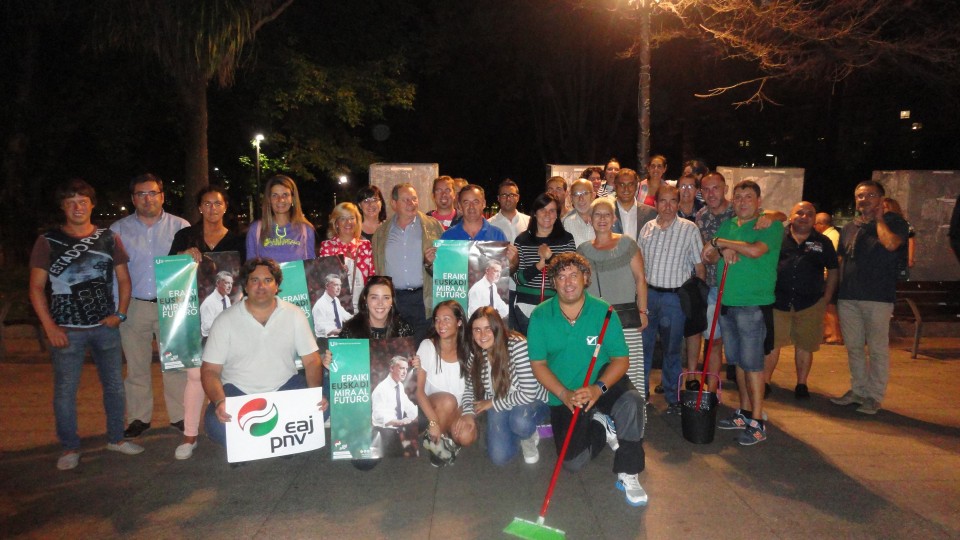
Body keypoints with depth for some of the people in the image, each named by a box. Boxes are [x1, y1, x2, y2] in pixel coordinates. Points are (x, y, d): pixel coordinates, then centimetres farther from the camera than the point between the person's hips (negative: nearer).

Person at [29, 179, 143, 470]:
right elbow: (36, 287, -1)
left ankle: (116, 438, 25)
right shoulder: (48, 241, -1)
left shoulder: (109, 238, 5)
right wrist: (50, 327, -8)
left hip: (106, 327, 2)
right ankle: (70, 448, 18)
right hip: (67, 330, -2)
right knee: (65, 390, 3)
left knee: (114, 384, 9)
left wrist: (120, 314, -1)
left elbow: (124, 279, 10)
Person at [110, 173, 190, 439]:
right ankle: (139, 418, 21)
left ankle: (179, 415, 14)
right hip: (133, 307, 1)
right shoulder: (118, 230, 8)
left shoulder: (180, 227, 5)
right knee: (136, 366, 9)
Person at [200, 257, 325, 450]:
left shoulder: (294, 315, -1)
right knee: (216, 424, -31)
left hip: (284, 388, 1)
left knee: (319, 407, -25)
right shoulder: (225, 321, -4)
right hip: (238, 391, -1)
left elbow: (311, 360, -2)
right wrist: (219, 402, -25)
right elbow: (210, 370, -5)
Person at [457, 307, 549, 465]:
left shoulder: (517, 345, -28)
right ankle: (517, 434, 20)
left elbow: (528, 393, -29)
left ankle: (528, 438, 0)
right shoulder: (475, 353, -12)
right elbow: (470, 386, 4)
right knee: (500, 457, -12)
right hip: (498, 406, 4)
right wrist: (468, 412, -16)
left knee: (520, 422, -38)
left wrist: (492, 403, -17)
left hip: (531, 401, -4)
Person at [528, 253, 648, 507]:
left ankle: (628, 476, -13)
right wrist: (565, 395, -20)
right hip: (563, 396, 1)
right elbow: (538, 364, -6)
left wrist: (598, 388, -27)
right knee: (573, 462, -11)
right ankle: (602, 428, 23)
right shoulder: (540, 316, -8)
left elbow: (621, 359, -9)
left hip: (604, 385, 0)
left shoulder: (603, 311, -9)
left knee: (632, 402, -33)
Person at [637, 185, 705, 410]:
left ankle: (672, 397, 22)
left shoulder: (689, 229, -4)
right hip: (648, 293, 3)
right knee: (643, 344, 9)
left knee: (671, 349, 7)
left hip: (675, 297, -3)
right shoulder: (647, 228, 6)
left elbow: (699, 265, -1)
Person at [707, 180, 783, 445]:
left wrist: (721, 242, -8)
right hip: (727, 302, 6)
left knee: (752, 362, -4)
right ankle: (744, 412, 24)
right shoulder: (727, 226, 15)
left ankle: (757, 422, 3)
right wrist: (723, 252, -12)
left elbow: (755, 250, -21)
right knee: (738, 360, 13)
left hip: (754, 305, -6)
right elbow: (709, 255, 11)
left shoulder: (771, 225, -5)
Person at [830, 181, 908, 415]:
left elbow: (891, 244, -22)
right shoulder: (849, 228, 15)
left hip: (877, 298, -5)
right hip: (848, 297, 5)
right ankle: (858, 390, 24)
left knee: (878, 349, 1)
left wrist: (879, 219, -7)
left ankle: (874, 396, 11)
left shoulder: (894, 223, 0)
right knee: (853, 347, 12)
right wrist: (835, 291, 12)